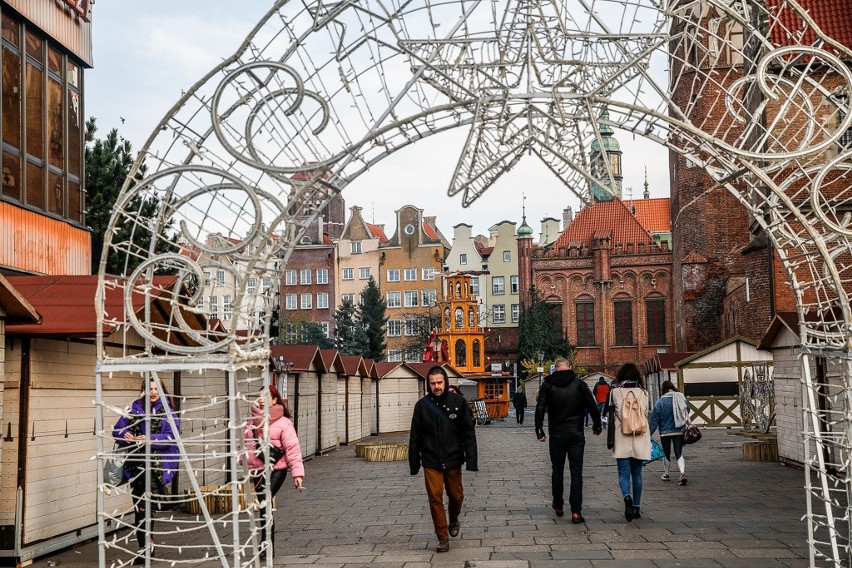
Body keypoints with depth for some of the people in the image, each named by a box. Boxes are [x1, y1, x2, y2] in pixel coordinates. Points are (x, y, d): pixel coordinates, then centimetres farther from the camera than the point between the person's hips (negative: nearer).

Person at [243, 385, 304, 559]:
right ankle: (268, 546, 23)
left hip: (275, 470, -6)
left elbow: (292, 448, -11)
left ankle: (266, 545, -13)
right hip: (257, 471, 6)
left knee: (264, 505, -20)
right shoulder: (252, 421, 10)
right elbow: (245, 443, 17)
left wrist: (297, 472, -15)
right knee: (264, 506, 12)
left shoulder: (283, 422, -8)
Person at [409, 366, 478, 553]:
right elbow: (415, 437, 4)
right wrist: (414, 463, 4)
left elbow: (468, 433, -2)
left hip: (453, 460, 0)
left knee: (456, 496, 11)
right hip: (431, 462, 0)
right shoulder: (422, 405, -1)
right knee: (435, 499, -2)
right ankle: (442, 538, 10)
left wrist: (471, 460, -8)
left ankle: (454, 520, 42)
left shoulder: (458, 402, -3)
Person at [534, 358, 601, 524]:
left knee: (558, 470, 16)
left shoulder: (548, 385, -1)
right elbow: (592, 406, 0)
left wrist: (539, 430, -4)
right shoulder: (579, 383, 0)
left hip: (557, 435, 1)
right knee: (576, 472, 1)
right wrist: (597, 426, 12)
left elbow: (540, 409, -9)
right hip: (576, 434, 0)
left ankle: (558, 506, 25)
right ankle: (576, 511, -7)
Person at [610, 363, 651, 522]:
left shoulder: (615, 391, -2)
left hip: (622, 438, -2)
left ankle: (627, 497, -27)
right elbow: (646, 414, 8)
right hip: (640, 438, 2)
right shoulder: (643, 392, 3)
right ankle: (636, 507, 14)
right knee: (637, 474, 12)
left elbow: (611, 414, 2)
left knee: (624, 473, 0)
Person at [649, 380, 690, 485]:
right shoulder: (682, 398, -3)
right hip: (680, 431, 2)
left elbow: (654, 419, -11)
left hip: (665, 432, -2)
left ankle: (666, 474, 29)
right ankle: (683, 473, -15)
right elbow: (687, 411, 10)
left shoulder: (660, 402, -13)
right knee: (679, 454, 4)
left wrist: (650, 433, -6)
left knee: (666, 454, 15)